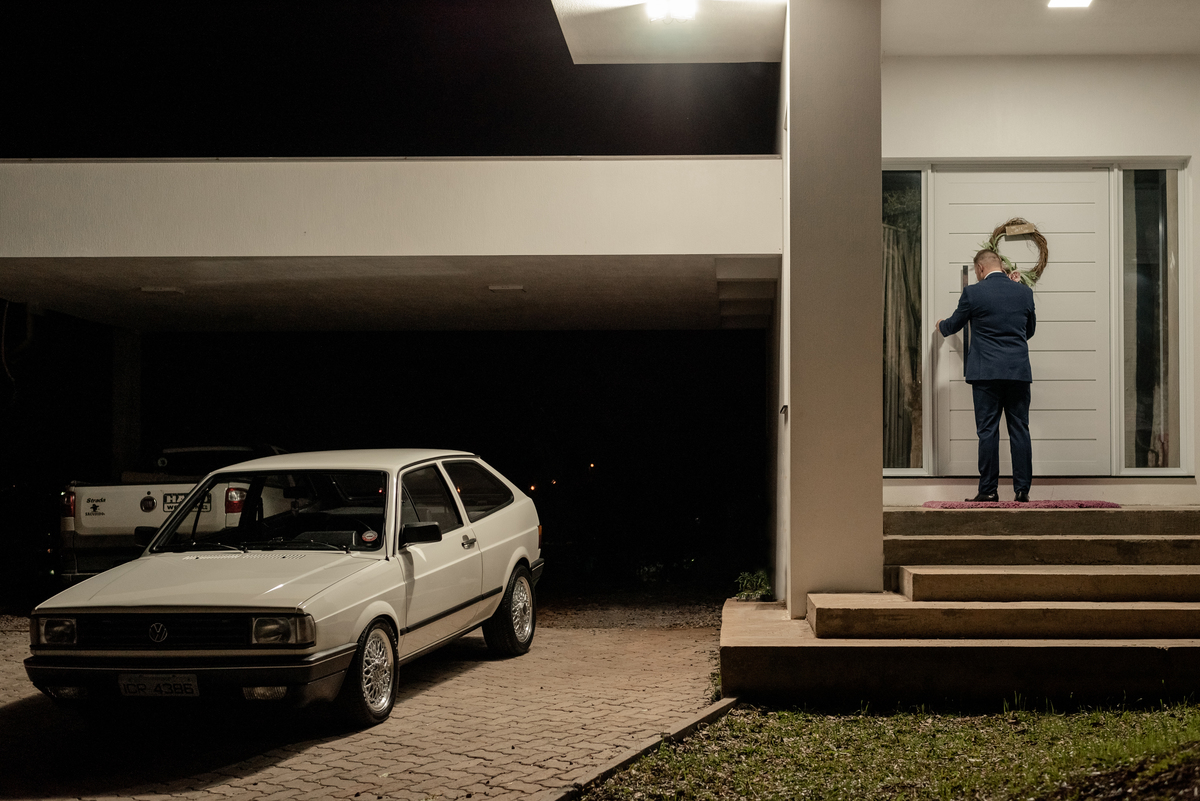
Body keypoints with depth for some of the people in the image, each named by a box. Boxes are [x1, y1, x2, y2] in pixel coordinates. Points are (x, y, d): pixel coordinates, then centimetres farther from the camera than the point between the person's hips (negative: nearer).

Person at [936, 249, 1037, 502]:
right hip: (1019, 372, 3)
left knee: (988, 431, 0)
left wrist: (941, 326, 35)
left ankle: (988, 490, 0)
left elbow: (954, 324, 11)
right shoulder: (1024, 292, 6)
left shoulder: (973, 292, -4)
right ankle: (1023, 489, 4)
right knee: (1020, 430, 5)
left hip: (986, 372, -3)